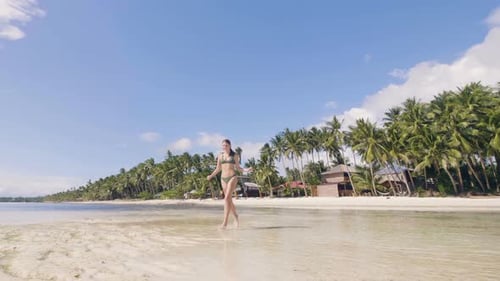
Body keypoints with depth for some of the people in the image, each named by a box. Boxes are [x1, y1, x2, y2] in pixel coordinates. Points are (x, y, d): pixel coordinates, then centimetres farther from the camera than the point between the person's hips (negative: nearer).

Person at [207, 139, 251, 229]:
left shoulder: (235, 155, 3)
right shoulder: (220, 155, 9)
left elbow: (238, 168, 7)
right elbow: (218, 169, 12)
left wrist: (246, 170, -10)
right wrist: (211, 176, 1)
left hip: (232, 177, -4)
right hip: (223, 178, 4)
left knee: (227, 198, -17)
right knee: (229, 200, 9)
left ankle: (225, 221, -15)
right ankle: (236, 216, 32)